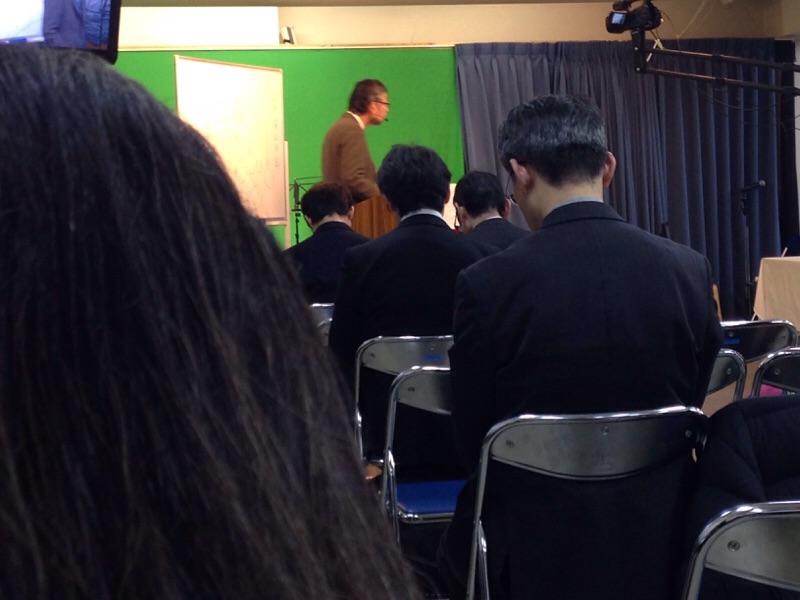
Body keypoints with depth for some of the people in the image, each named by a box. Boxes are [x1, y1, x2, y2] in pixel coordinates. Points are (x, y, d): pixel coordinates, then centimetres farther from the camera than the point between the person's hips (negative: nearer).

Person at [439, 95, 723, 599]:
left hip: (534, 544, -3)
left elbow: (472, 442, -6)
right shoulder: (690, 270, -7)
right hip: (659, 536, 3)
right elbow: (693, 404, 5)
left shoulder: (487, 285, -16)